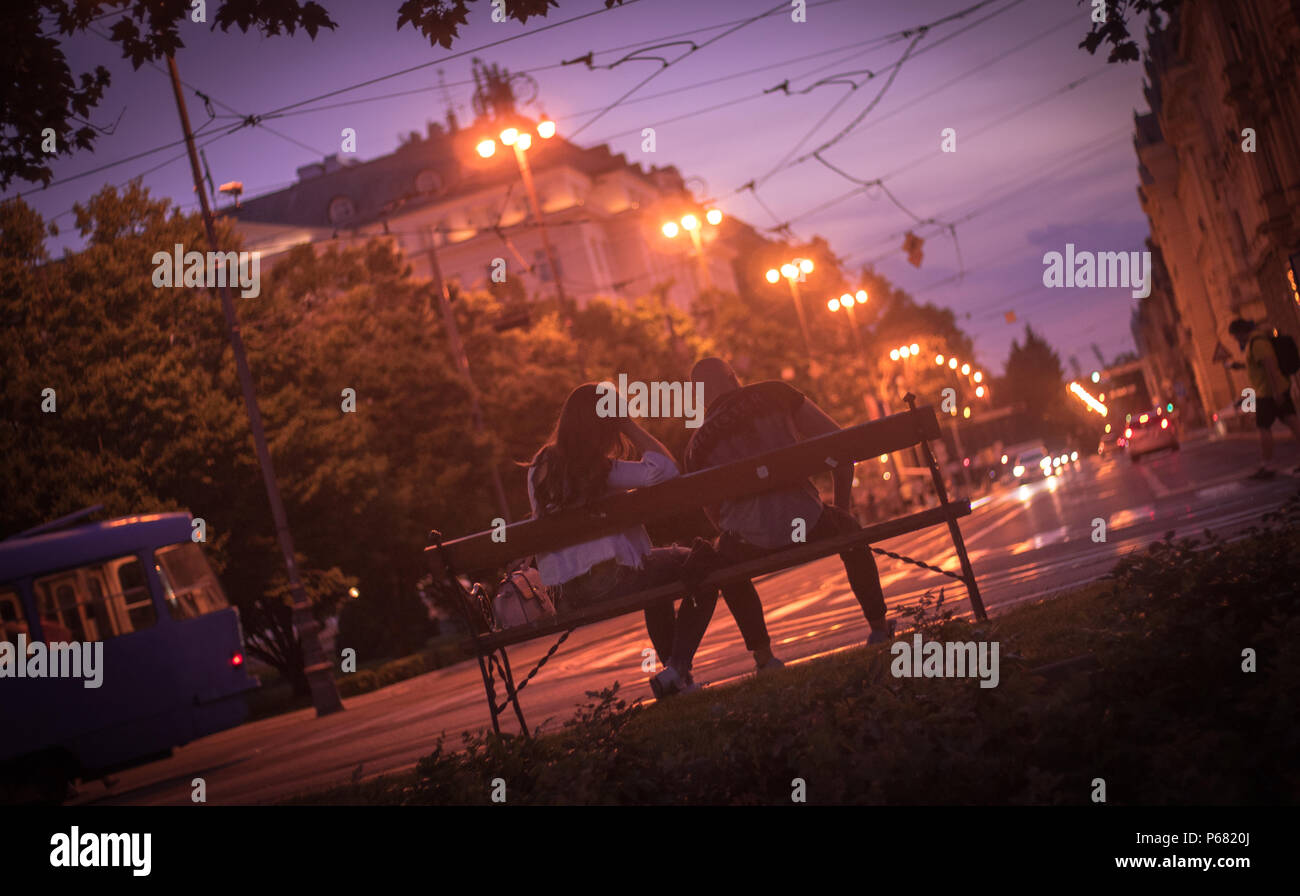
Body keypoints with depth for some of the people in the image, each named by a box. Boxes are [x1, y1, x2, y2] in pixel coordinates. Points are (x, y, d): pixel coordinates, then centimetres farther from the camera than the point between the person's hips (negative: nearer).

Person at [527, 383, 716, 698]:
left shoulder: (540, 468, 8)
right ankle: (677, 668, 3)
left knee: (657, 566, 35)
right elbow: (667, 468, -16)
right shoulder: (600, 469, -11)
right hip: (608, 581, -7)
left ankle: (677, 672, 36)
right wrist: (628, 424, -9)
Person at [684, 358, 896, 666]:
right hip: (807, 525, 0)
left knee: (726, 567, 37)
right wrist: (843, 502, 21)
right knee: (848, 529, 35)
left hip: (750, 542, 0)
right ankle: (878, 626, 35)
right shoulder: (773, 394, 9)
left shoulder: (697, 446, 10)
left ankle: (763, 655, 30)